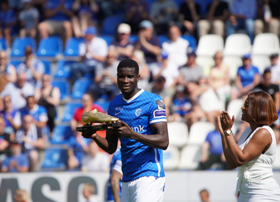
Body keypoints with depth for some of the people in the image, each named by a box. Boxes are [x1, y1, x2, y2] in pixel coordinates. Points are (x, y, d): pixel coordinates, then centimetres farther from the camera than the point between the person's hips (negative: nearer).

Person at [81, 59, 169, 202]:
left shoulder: (153, 101, -5)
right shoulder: (114, 105, 15)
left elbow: (163, 142, -14)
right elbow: (111, 148, 17)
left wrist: (132, 134, -26)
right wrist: (95, 137, -5)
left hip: (149, 176, -7)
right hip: (127, 178, 7)